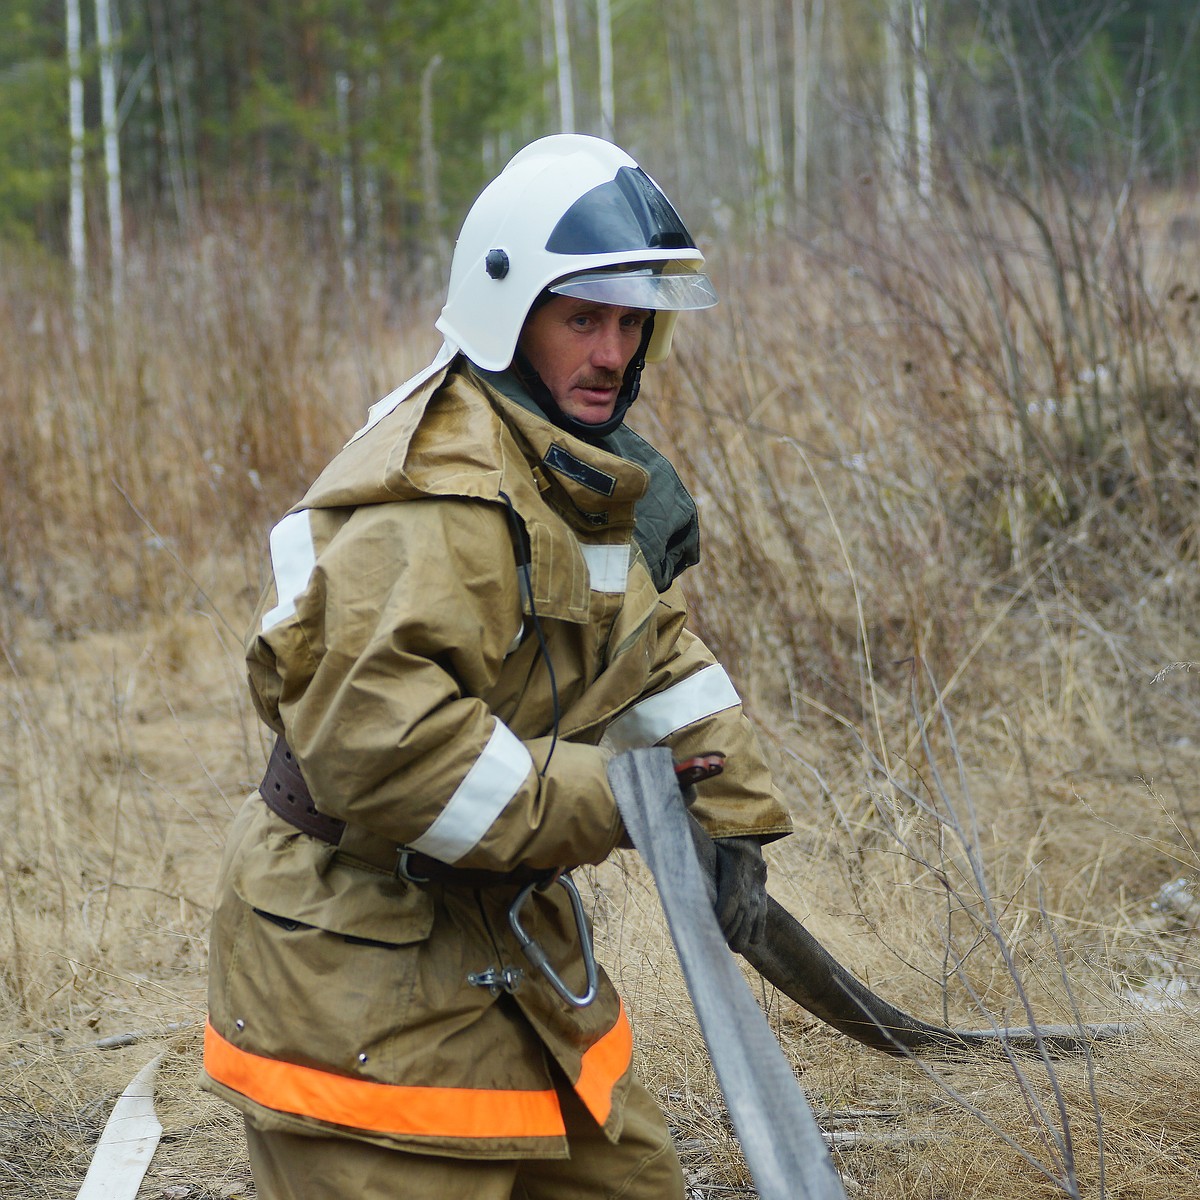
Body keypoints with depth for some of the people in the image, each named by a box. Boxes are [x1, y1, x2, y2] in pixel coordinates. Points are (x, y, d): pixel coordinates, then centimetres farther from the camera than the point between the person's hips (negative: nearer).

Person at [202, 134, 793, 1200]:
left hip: (495, 928, 10)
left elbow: (653, 652, 17)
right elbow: (371, 731, -34)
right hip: (360, 953, -10)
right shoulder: (441, 492, -24)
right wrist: (597, 802, -26)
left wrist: (734, 818, 6)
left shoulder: (575, 470, 10)